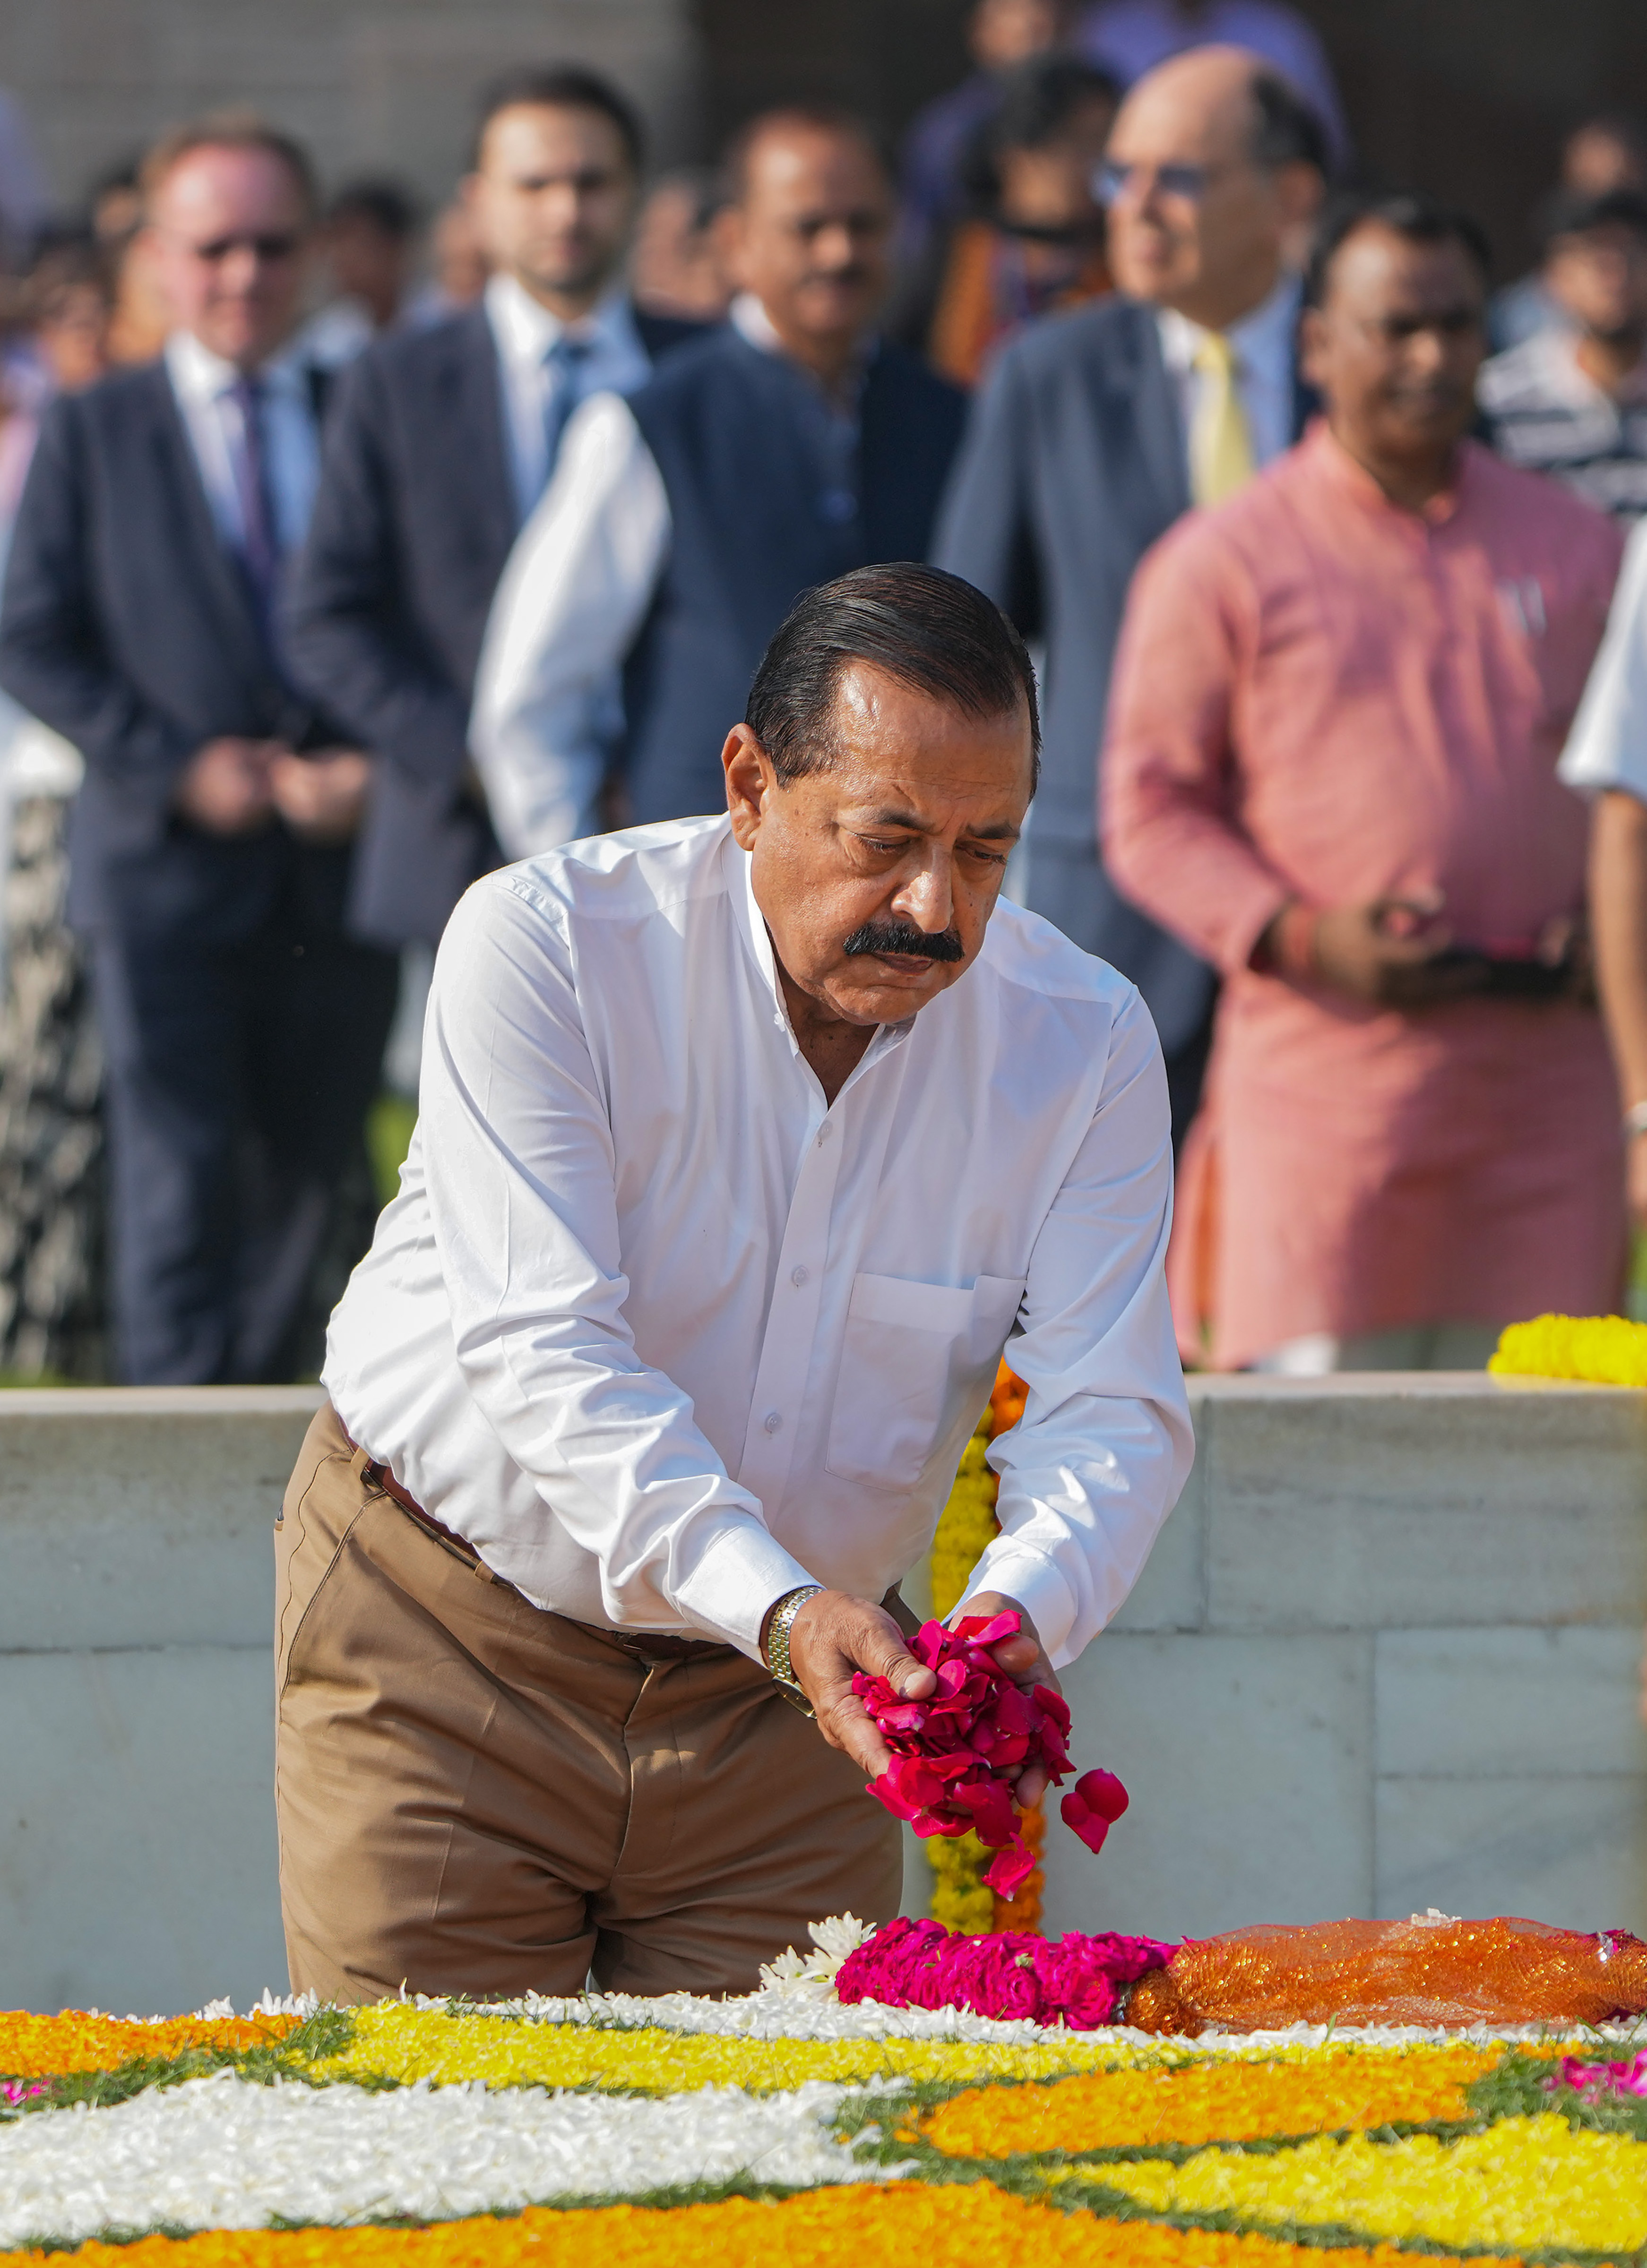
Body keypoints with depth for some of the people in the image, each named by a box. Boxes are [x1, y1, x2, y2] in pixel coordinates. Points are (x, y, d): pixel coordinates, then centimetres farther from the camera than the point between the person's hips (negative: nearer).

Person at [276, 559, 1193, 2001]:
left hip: (791, 1667, 3)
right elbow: (545, 1354, -28)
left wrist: (1019, 1614, -37)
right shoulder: (544, 947, -20)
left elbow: (1113, 1408, -13)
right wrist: (780, 1610, -41)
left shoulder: (1084, 1043, -9)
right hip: (454, 1638, -3)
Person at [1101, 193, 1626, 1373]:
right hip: (1324, 1081, -3)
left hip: (1543, 1069, 3)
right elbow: (1149, 811, 3)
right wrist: (1301, 937, -12)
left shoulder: (1578, 547, 14)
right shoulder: (1224, 563, 4)